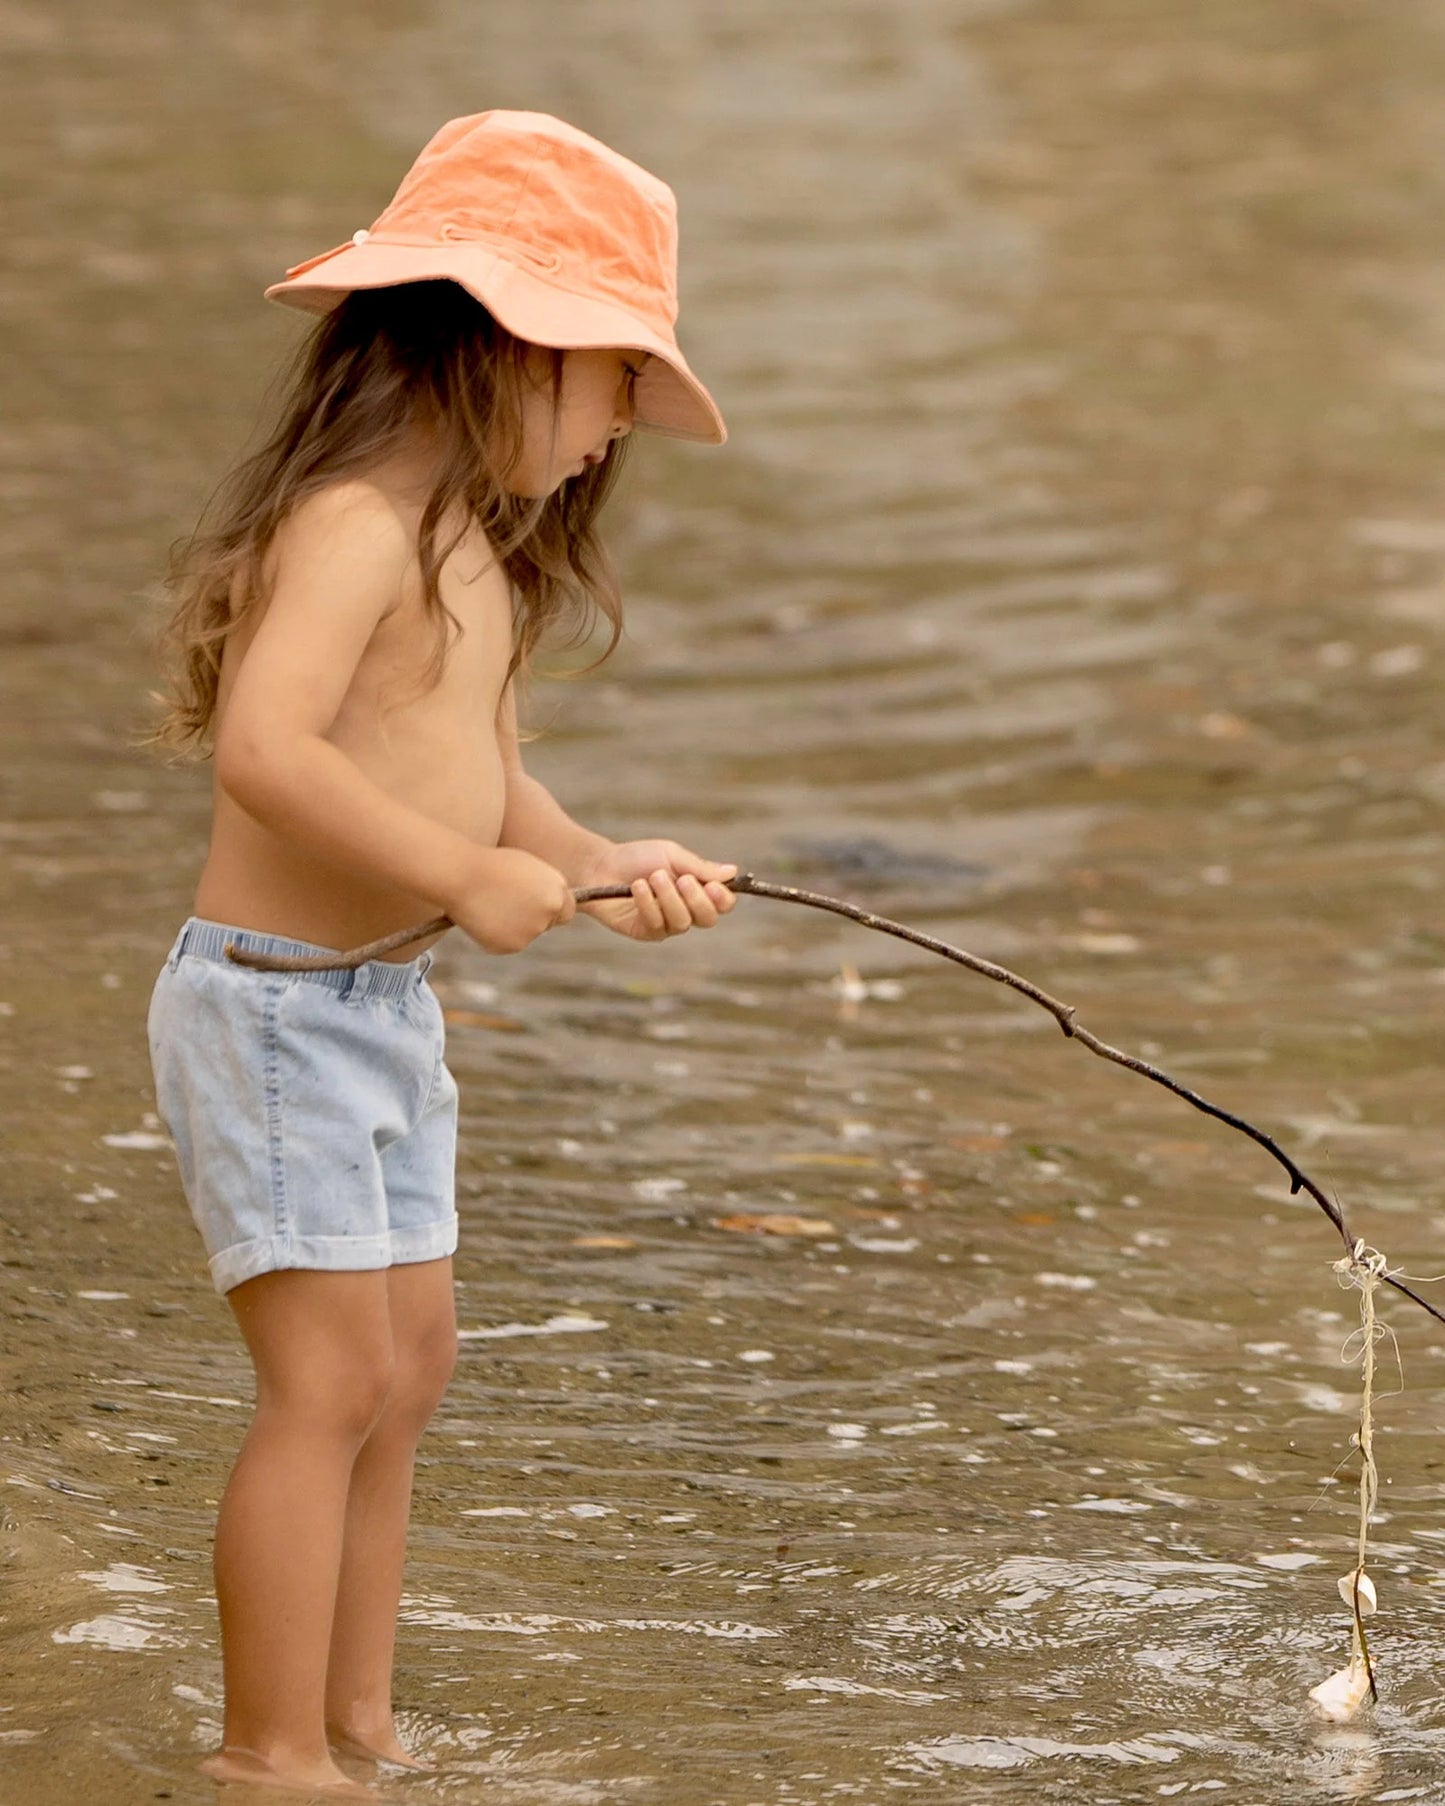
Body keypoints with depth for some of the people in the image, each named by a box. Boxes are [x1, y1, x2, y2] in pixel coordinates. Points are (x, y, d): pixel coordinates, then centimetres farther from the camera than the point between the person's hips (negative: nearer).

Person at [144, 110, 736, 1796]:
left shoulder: (481, 549, 11)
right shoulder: (355, 525, -21)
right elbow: (264, 750, -34)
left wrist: (600, 866, 0)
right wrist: (466, 874, -29)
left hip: (383, 1009, 10)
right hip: (273, 1003, -10)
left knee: (408, 1363, 15)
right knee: (332, 1377, -8)